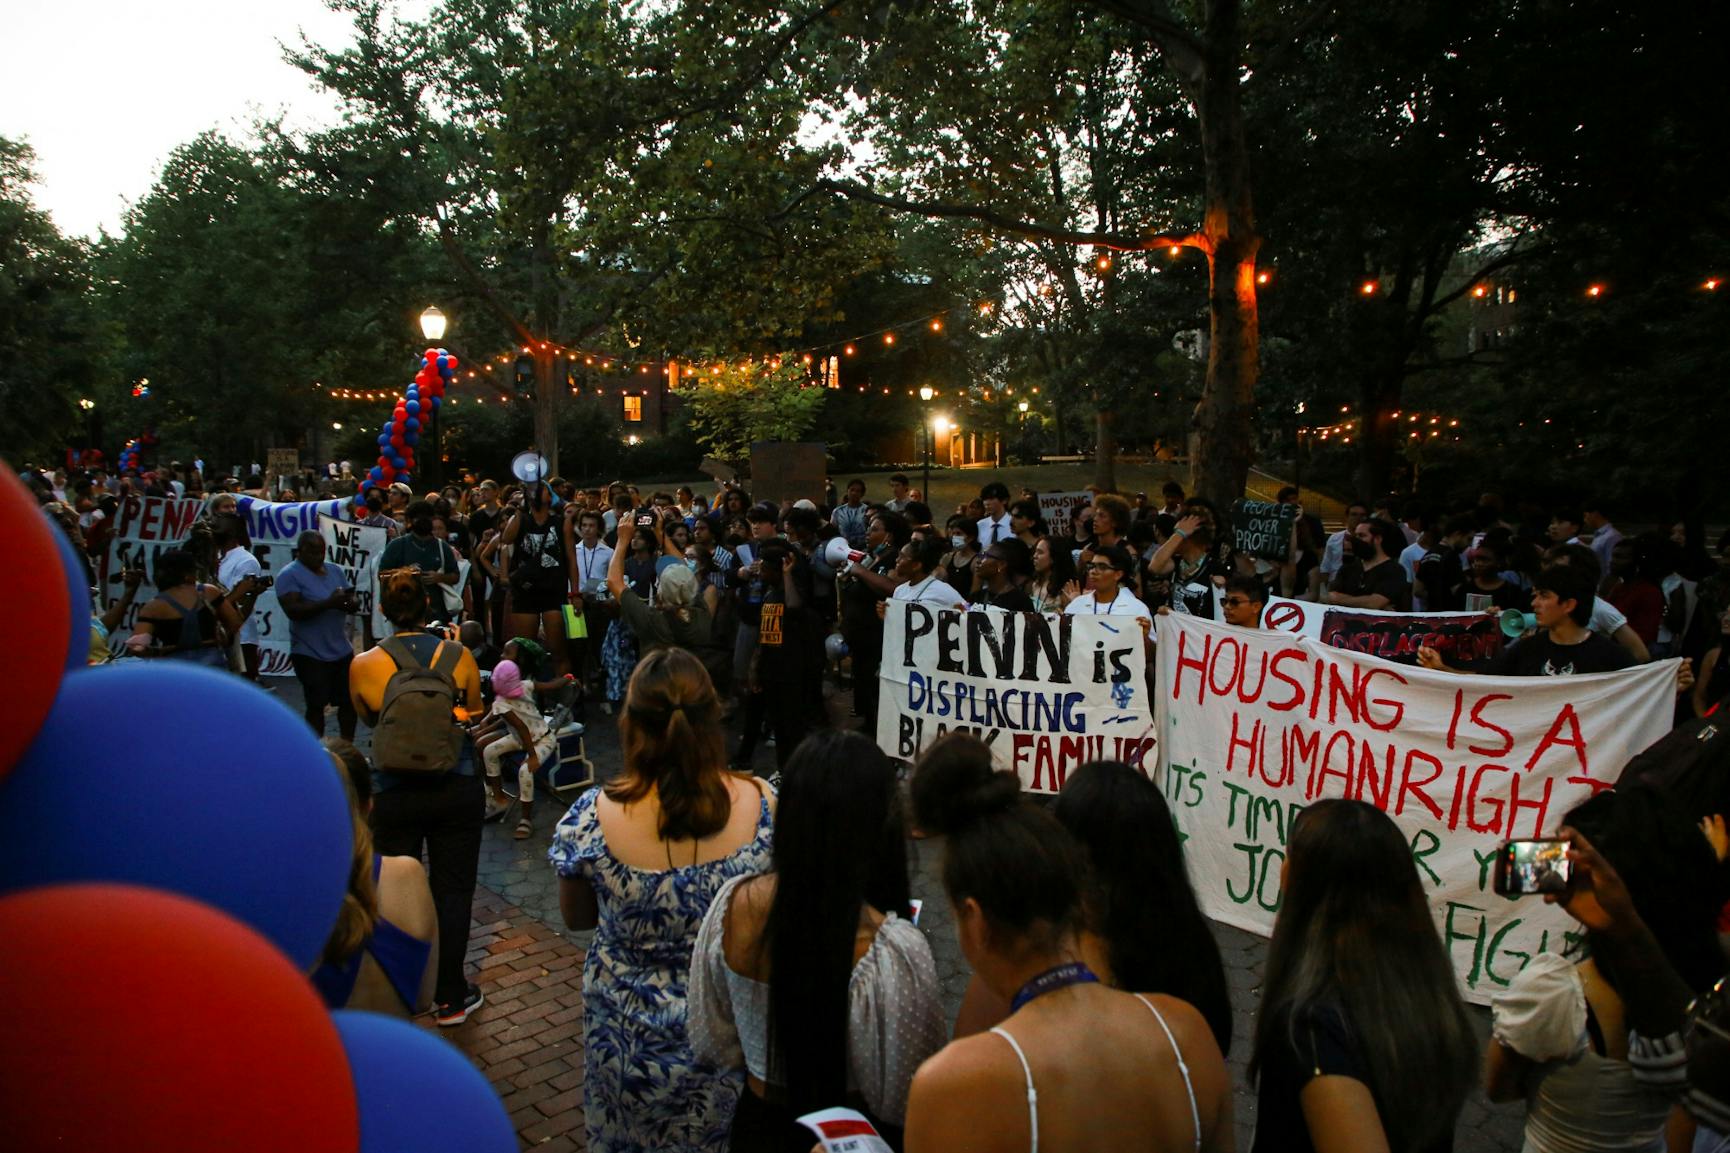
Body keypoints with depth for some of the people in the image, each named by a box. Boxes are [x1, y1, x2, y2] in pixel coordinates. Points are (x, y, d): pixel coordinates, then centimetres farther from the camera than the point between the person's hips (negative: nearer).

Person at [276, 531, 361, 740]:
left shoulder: (335, 571, 12)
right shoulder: (289, 575, -7)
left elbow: (352, 599, 10)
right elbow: (293, 610, -19)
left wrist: (352, 603, -14)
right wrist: (329, 603, -28)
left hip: (342, 650, 6)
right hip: (311, 654, -6)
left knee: (349, 701, 8)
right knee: (316, 705, 1)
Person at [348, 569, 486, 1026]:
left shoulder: (364, 666, -11)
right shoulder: (458, 656, -11)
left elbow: (368, 718, 8)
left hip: (393, 795, 0)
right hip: (457, 790, 0)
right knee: (453, 890, 11)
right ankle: (450, 997, 19)